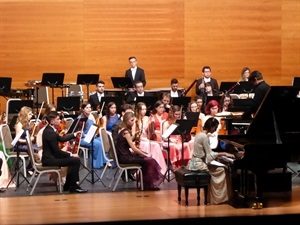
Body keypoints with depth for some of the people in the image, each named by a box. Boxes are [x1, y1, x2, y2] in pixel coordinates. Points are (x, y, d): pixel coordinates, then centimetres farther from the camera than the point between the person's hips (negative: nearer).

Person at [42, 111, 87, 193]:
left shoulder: (50, 129, 9)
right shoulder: (50, 132, -22)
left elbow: (61, 139, 24)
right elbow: (57, 150, -21)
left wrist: (74, 135, 20)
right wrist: (71, 155, -12)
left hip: (50, 157, 11)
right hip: (49, 159, -11)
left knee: (73, 159, 19)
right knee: (76, 160, -12)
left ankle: (68, 186, 19)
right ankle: (73, 186, -1)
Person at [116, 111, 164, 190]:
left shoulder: (122, 130, 11)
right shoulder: (126, 132, -18)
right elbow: (134, 148, -18)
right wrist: (145, 154, -8)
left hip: (125, 155, 9)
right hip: (125, 157, -9)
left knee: (148, 159, 7)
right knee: (149, 160, -9)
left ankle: (147, 183, 10)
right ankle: (149, 184, 4)